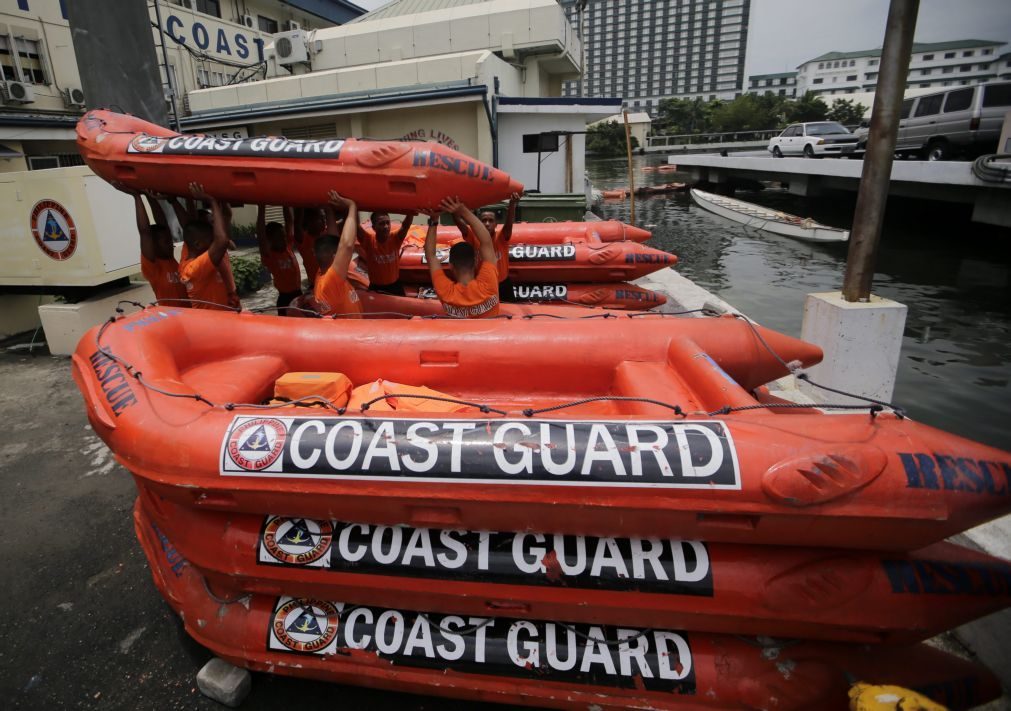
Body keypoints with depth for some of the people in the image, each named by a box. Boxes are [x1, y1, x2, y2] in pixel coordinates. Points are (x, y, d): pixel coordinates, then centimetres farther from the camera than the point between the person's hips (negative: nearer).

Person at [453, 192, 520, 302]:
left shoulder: (501, 237, -17)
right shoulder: (474, 237, -14)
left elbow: (509, 223, -37)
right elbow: (459, 223, -28)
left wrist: (512, 204, -57)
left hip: (503, 284, -1)